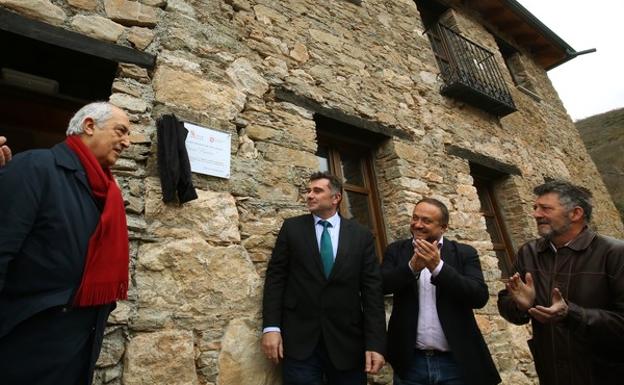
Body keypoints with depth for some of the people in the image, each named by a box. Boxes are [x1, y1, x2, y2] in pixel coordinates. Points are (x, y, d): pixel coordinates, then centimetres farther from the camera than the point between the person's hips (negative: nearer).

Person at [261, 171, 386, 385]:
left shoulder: (361, 235, 2)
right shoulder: (292, 228, 2)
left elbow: (372, 289, -1)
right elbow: (275, 277, 0)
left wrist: (375, 342, -6)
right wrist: (271, 327, -8)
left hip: (347, 341, 1)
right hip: (299, 339, 0)